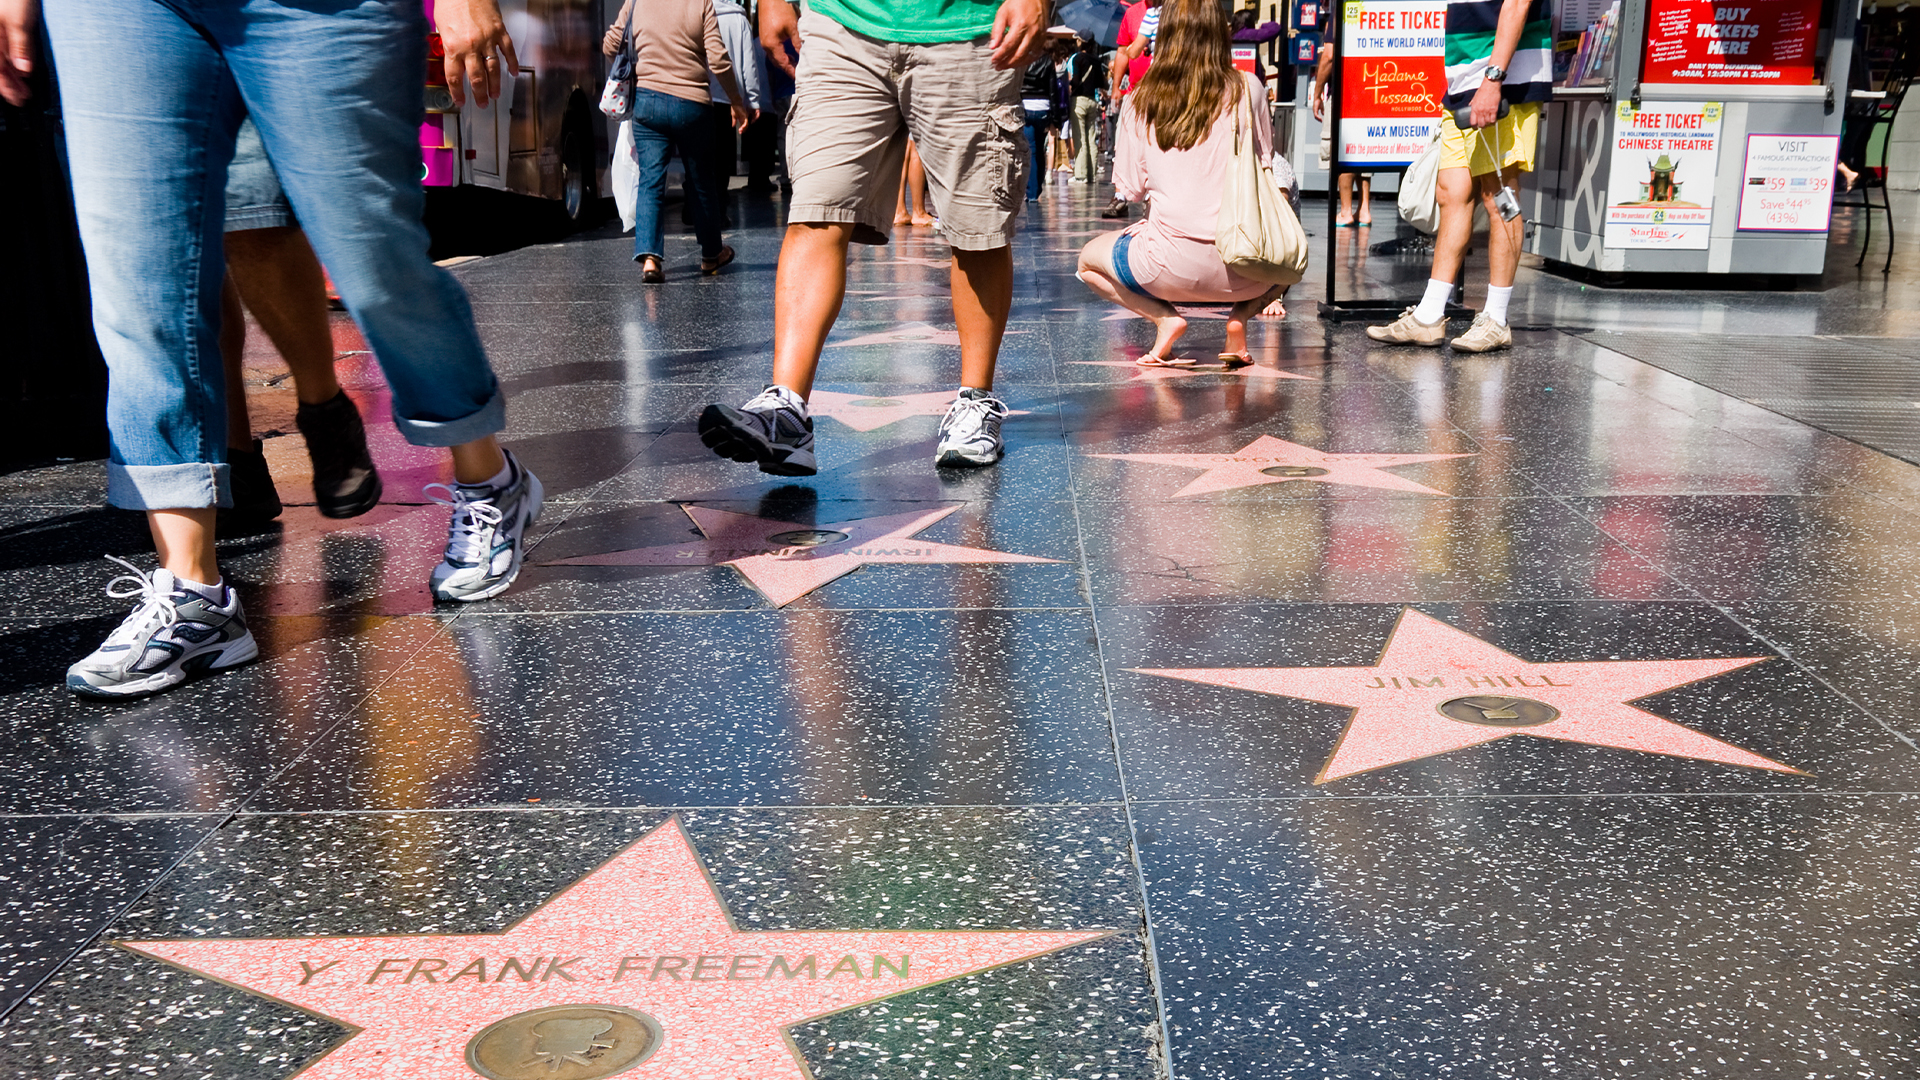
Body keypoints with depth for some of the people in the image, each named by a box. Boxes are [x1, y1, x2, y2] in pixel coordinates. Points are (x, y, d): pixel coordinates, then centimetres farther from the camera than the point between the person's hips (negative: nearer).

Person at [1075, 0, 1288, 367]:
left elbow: (1131, 188, 6)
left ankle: (1164, 317, 3)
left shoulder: (1140, 101, 1)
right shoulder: (1247, 89, 2)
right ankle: (1240, 316, 7)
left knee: (1088, 260, 28)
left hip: (1172, 266, -1)